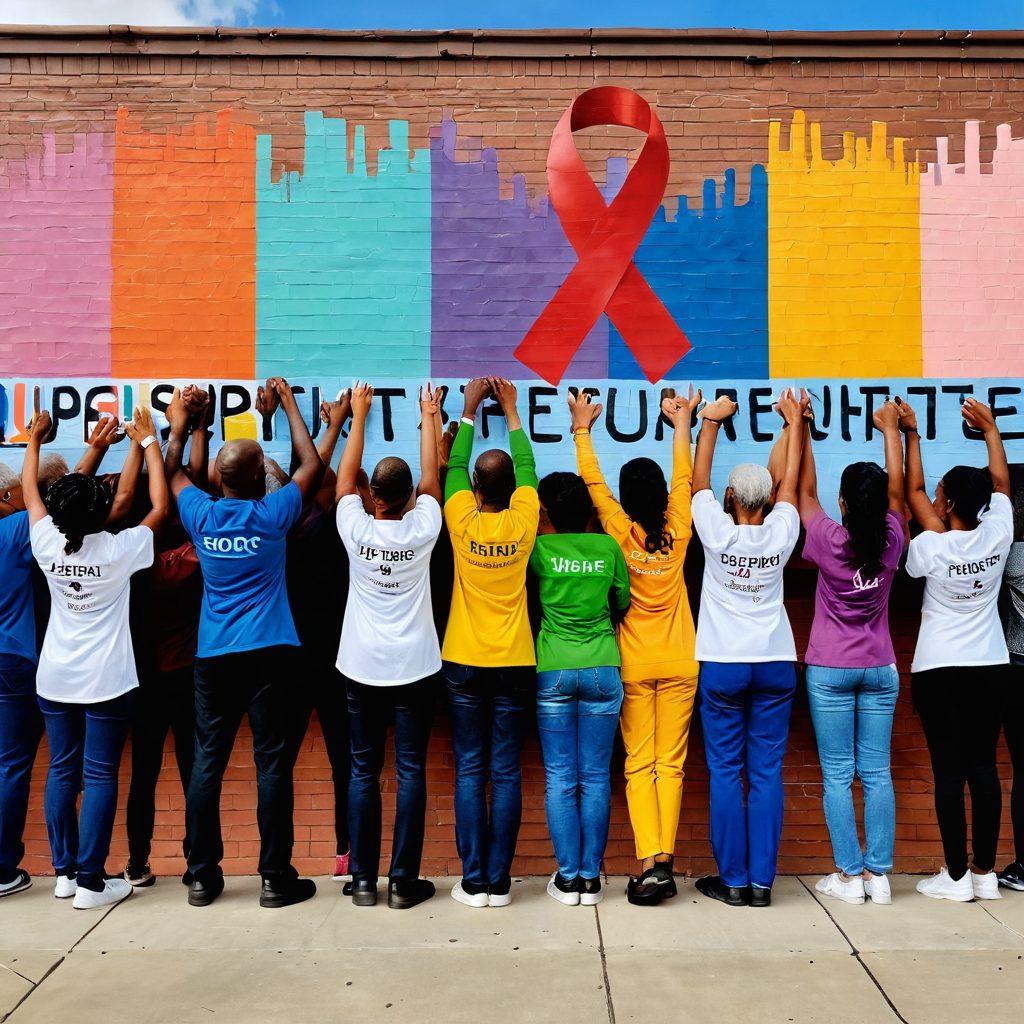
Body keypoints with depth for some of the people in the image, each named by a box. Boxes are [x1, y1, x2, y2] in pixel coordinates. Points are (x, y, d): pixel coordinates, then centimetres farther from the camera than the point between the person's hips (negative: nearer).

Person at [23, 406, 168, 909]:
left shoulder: (48, 546, -6)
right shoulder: (119, 550, -15)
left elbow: (30, 491, 10)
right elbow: (159, 507, -4)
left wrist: (34, 439, 24)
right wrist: (148, 442, 2)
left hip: (55, 679, 4)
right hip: (107, 681, -4)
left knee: (62, 771, 12)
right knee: (100, 776, 1)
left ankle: (65, 871, 22)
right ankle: (90, 881, 5)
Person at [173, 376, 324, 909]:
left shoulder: (200, 515, 1)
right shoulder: (271, 514, -7)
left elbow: (175, 475, 22)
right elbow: (311, 465, 6)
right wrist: (288, 402, 15)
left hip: (212, 656, 4)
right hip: (268, 653, -3)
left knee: (206, 764, 9)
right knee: (272, 764, 1)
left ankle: (202, 876, 17)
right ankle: (276, 878, 8)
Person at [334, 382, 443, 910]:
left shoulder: (356, 530, -9)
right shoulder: (422, 529, -9)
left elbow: (344, 475, 6)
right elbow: (431, 475, 6)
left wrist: (358, 415, 17)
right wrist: (428, 419, 18)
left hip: (361, 667, 1)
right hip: (414, 667, -1)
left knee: (363, 771, 9)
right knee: (410, 771, 5)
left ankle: (363, 880, 15)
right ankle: (403, 881, 10)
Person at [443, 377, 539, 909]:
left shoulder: (462, 522, -7)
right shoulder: (522, 522, -5)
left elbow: (453, 466, 9)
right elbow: (526, 466, 11)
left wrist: (469, 411, 19)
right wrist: (510, 410, 22)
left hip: (464, 664, 0)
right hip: (514, 664, 1)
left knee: (470, 771, 5)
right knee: (506, 772, 4)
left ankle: (473, 881, 9)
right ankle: (498, 881, 9)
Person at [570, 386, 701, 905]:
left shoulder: (620, 532, -9)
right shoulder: (677, 531, -4)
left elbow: (592, 480, 1)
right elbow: (683, 477, 9)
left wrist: (582, 428, 14)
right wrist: (681, 423, 22)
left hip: (634, 664, -1)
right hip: (679, 662, 2)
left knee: (639, 764, 3)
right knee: (671, 763, 5)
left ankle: (649, 862, -5)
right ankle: (664, 860, 0)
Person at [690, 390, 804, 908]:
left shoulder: (718, 534, -10)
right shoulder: (780, 534, -4)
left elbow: (699, 479, 2)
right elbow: (790, 482, 11)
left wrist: (711, 421, 11)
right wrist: (794, 424, 22)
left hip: (722, 667, -2)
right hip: (775, 666, 2)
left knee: (725, 773, 4)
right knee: (766, 774, 5)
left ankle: (733, 880, 9)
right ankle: (761, 882, 9)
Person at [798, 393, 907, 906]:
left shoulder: (829, 540, -14)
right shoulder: (892, 541, -6)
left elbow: (805, 490, -1)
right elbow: (898, 489, 10)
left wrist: (802, 429, 7)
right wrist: (891, 428, 20)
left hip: (830, 671, -3)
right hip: (880, 669, 3)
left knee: (837, 776, 3)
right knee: (876, 773, 8)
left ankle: (848, 875, 7)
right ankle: (878, 873, 12)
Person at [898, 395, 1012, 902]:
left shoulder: (933, 548, -14)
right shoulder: (996, 537, -6)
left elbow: (914, 491, 0)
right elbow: (1001, 481, 10)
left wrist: (912, 434, 8)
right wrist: (990, 428, 21)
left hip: (938, 670, -4)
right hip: (989, 667, 4)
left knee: (948, 770, 0)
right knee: (983, 766, 8)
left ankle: (956, 876, 6)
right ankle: (984, 872, 16)